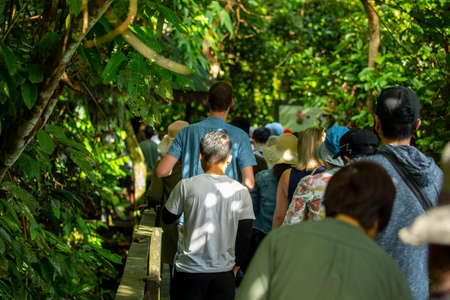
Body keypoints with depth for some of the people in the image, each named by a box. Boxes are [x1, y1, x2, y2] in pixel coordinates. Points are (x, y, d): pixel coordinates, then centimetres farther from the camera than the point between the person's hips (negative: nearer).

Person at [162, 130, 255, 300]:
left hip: (189, 270, -1)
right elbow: (245, 236, 1)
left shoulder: (186, 186, -7)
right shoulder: (240, 191, -3)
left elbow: (167, 218, 7)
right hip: (224, 272, 1)